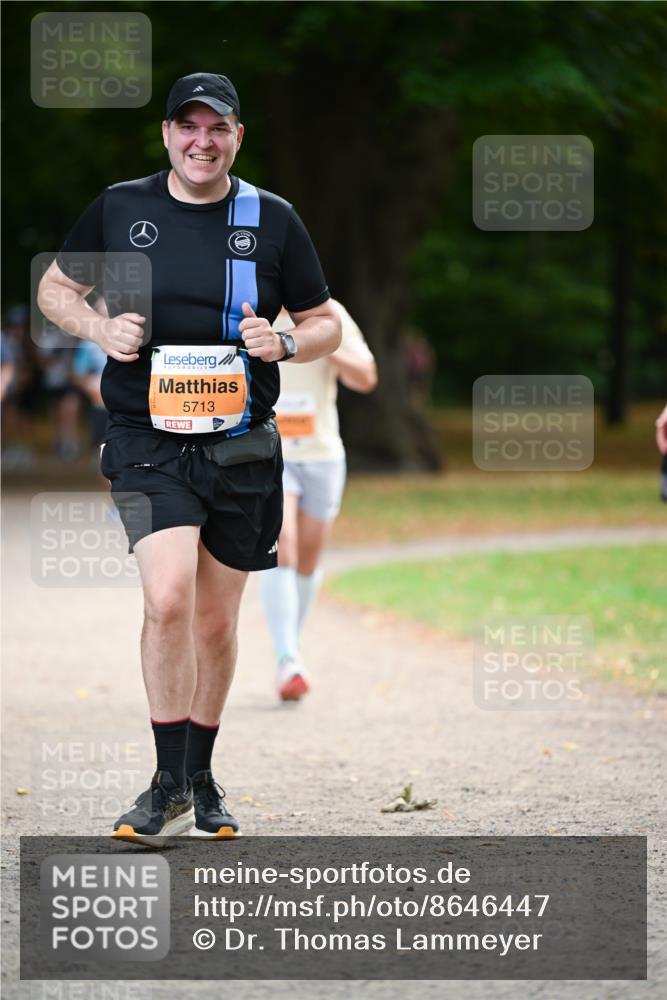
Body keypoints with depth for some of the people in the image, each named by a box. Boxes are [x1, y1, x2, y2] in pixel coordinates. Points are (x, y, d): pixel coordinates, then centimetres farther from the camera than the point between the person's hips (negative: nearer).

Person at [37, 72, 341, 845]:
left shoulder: (273, 220, 3)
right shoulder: (118, 209, 2)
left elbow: (325, 324, 11)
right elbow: (55, 288, 15)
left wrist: (283, 343, -11)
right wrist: (97, 328, -6)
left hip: (240, 448, 2)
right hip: (147, 441, -2)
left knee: (215, 622, 11)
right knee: (168, 599, -21)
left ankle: (200, 779, 30)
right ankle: (168, 787, -10)